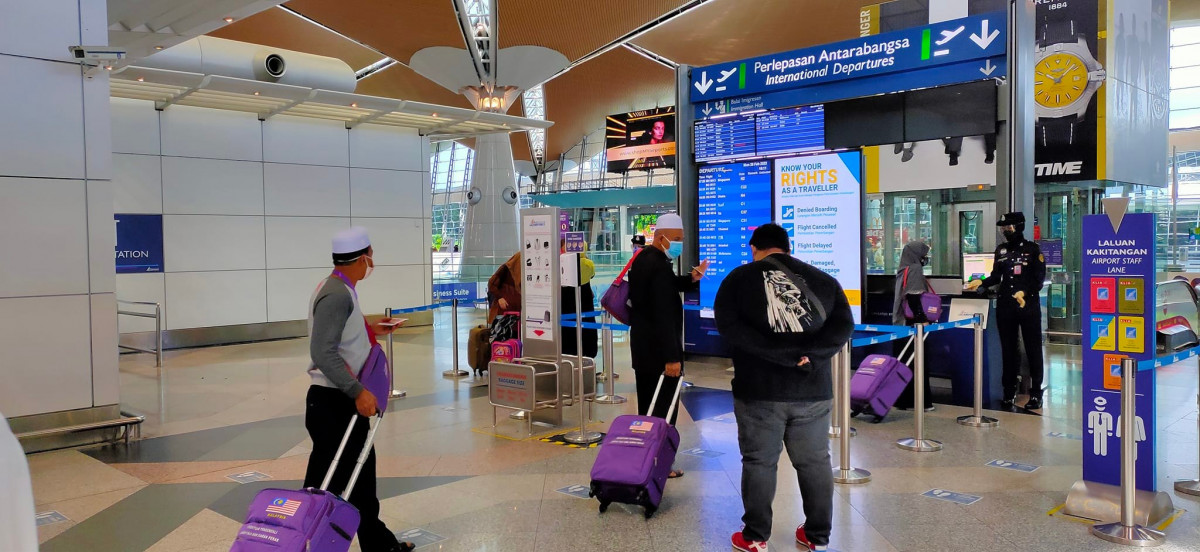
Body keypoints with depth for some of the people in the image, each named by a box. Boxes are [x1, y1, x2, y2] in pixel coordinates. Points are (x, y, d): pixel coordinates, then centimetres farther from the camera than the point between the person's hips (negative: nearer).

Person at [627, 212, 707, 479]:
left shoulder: (643, 258, 10)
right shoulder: (659, 266, -21)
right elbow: (664, 316, -24)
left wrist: (691, 279, 4)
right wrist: (672, 357, -24)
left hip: (642, 345, 10)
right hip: (658, 349, -10)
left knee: (648, 404, 18)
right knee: (664, 408, -2)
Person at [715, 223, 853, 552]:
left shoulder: (738, 279, 1)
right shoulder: (823, 280, 9)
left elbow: (730, 328, -12)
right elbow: (843, 327, -2)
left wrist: (784, 354, -15)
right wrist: (805, 354, -13)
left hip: (759, 390, -2)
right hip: (813, 390, 3)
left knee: (759, 462, 8)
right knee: (815, 462, 14)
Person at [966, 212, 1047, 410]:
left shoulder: (1032, 249, -2)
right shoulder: (1001, 250, 11)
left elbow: (1039, 278, -5)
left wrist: (1024, 292, -18)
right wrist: (981, 283, -3)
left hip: (1029, 305, -4)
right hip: (1005, 305, 4)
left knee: (1033, 349, 1)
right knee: (1008, 349, 10)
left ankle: (1036, 393, 8)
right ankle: (1009, 391, 19)